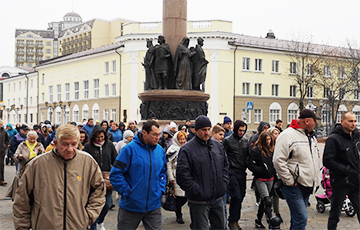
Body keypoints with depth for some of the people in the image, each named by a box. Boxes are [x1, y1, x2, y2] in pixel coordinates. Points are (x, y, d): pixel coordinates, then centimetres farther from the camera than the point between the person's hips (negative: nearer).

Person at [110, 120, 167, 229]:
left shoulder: (160, 150, 3)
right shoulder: (130, 149, -13)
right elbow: (115, 174, -14)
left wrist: (161, 189, 5)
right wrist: (126, 191, -15)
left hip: (154, 206, 4)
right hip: (130, 207, -3)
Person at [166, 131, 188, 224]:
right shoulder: (172, 149, -6)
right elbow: (168, 164, -8)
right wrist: (171, 178, -12)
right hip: (177, 178, -6)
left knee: (186, 196, 7)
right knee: (179, 196, -1)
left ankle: (177, 208, 33)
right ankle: (179, 216, 14)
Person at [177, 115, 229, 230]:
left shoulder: (218, 146, 9)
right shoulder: (187, 149, -12)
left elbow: (225, 166, 18)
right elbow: (182, 175, -17)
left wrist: (224, 184, 5)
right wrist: (197, 191, -17)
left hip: (217, 199, 6)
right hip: (199, 202, -6)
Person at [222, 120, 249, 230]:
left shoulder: (245, 140, 12)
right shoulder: (227, 141, -6)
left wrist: (247, 166, 10)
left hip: (242, 173, 6)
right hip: (232, 173, -6)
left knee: (241, 197, 9)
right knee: (236, 197, -10)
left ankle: (235, 220, 22)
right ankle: (232, 221, 4)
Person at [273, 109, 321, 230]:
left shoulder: (311, 136, 15)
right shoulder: (287, 135, -13)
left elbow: (316, 158, 29)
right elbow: (278, 160, -20)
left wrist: (316, 178, 19)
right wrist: (289, 181, -18)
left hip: (307, 185, 9)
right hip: (293, 186, -9)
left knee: (297, 218, 15)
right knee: (301, 218, -12)